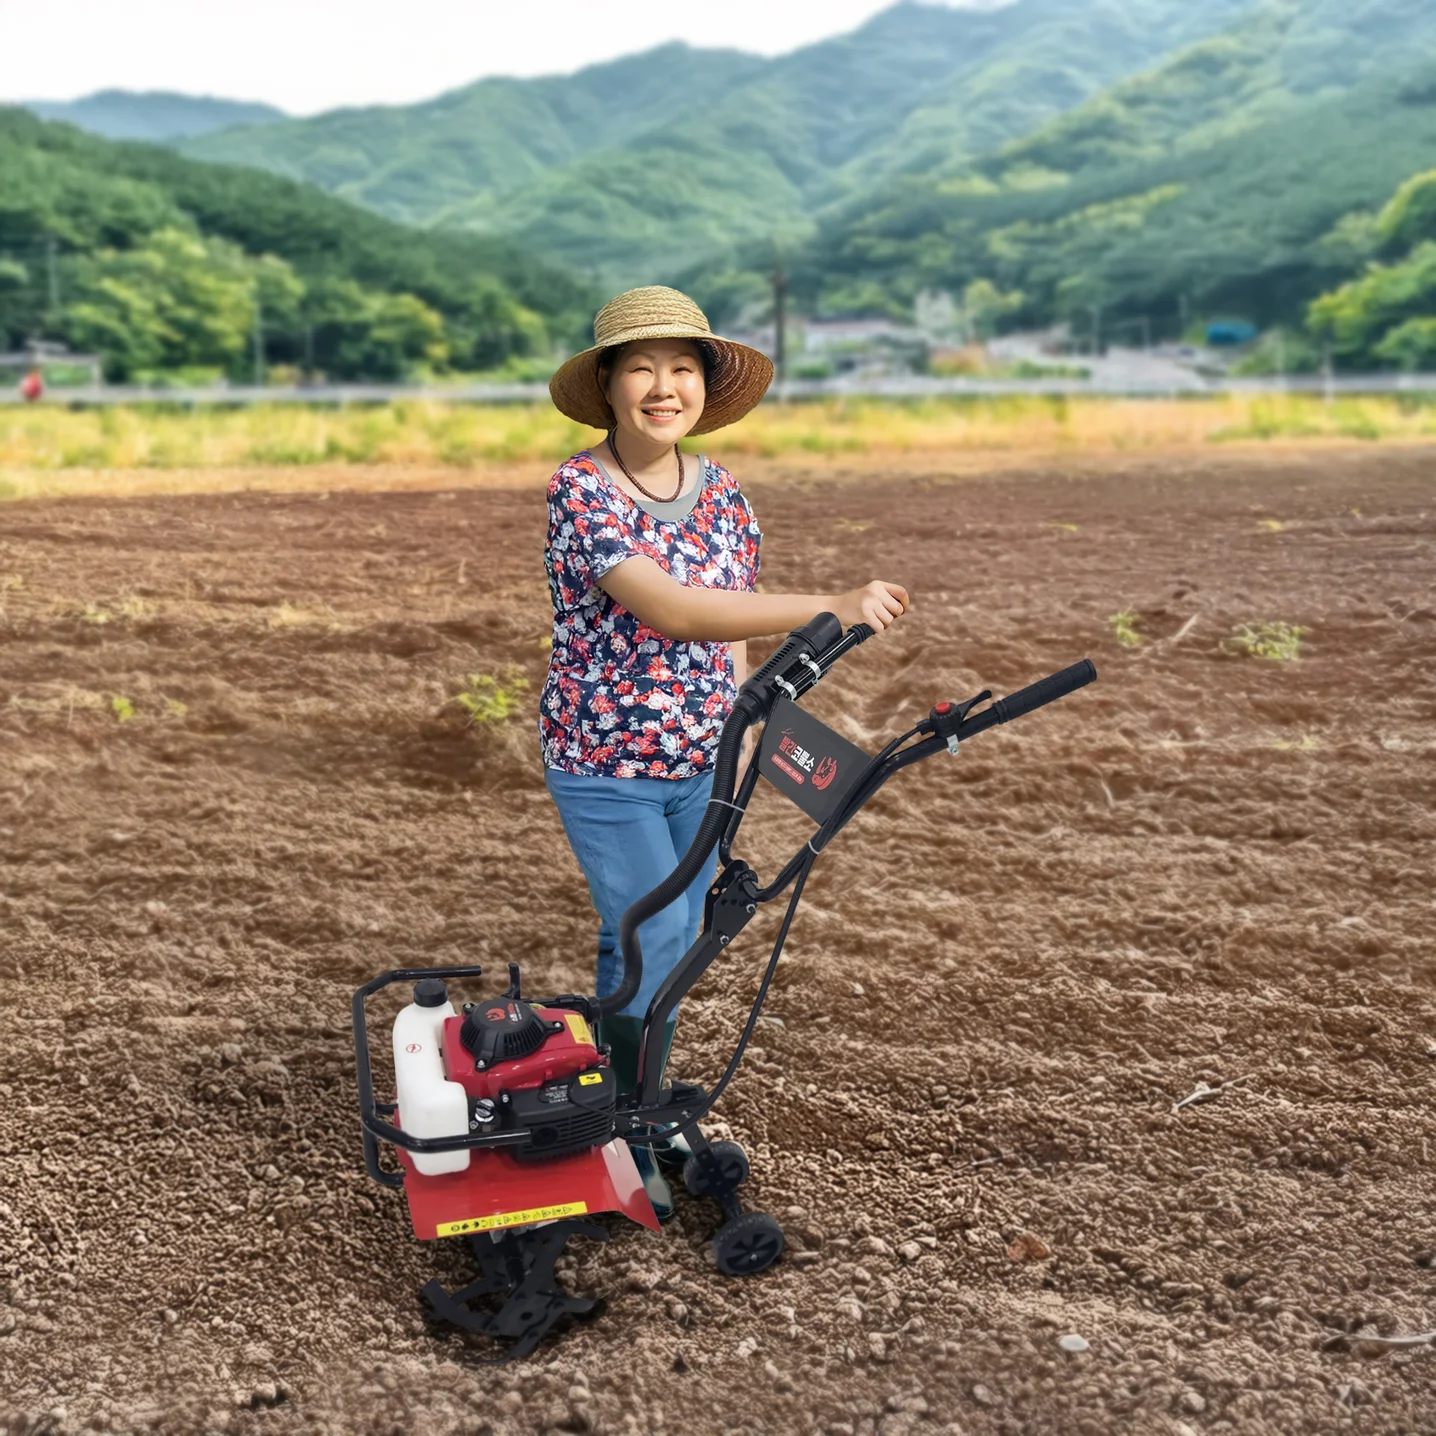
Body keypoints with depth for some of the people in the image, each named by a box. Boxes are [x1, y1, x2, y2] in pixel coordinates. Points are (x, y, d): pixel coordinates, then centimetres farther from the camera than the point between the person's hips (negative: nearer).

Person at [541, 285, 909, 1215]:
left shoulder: (723, 496, 2)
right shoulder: (582, 493, -18)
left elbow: (732, 637, 8)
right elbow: (672, 611, -31)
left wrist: (741, 759, 7)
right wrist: (829, 609, -38)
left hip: (701, 764, 6)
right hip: (607, 766, -6)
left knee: (668, 944, 14)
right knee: (653, 946, -4)